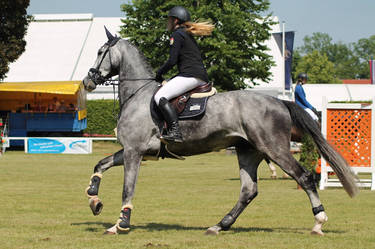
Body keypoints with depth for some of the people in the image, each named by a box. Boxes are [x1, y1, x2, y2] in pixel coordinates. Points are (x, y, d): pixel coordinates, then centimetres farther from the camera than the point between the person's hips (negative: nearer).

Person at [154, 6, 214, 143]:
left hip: (191, 76, -10)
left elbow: (172, 61, -12)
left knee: (160, 97, -18)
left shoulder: (177, 35, -3)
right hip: (202, 77, 10)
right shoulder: (188, 35, 26)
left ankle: (175, 132, -32)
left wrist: (159, 73, 4)